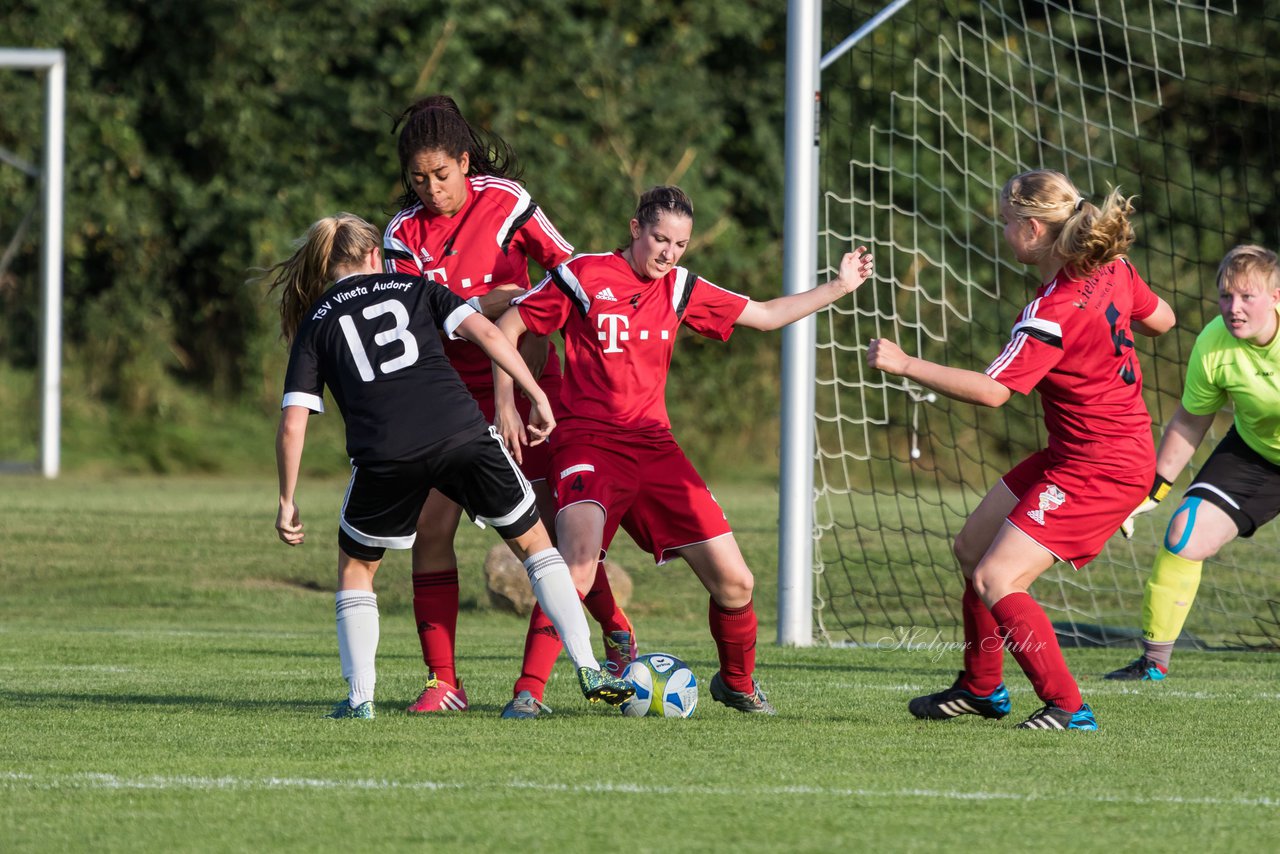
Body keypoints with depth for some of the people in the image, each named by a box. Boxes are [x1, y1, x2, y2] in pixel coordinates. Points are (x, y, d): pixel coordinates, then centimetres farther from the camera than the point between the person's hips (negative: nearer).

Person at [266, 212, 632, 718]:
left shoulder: (315, 324, 18)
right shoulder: (413, 289, 21)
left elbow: (293, 424, 9)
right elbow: (486, 334, 6)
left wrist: (287, 503, 16)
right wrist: (538, 398, 10)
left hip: (384, 458, -1)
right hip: (462, 436, 1)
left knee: (355, 568, 24)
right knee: (534, 542, 18)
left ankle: (359, 697, 13)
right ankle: (589, 671, 10)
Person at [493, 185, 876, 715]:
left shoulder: (680, 289, 11)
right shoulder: (584, 275, -2)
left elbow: (766, 315, 21)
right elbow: (507, 327, 4)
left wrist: (841, 286, 17)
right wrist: (505, 403, -6)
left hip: (655, 449, 5)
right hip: (588, 446, -5)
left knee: (734, 582, 0)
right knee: (576, 573, -30)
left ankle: (737, 683, 26)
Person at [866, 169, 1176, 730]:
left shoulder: (1055, 312, -26)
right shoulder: (1112, 271, -1)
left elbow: (992, 390, -31)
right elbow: (1161, 320, 15)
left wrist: (904, 365, -27)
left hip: (1100, 469, -10)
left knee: (996, 582, -15)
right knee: (972, 549, 18)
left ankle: (1067, 708, -10)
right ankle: (982, 689, 33)